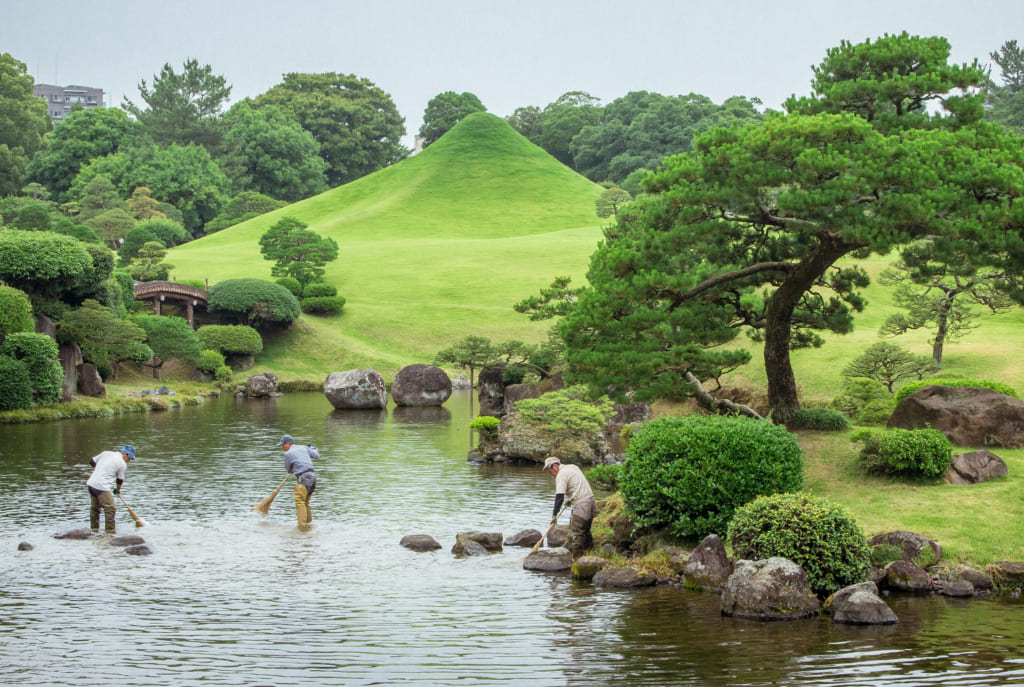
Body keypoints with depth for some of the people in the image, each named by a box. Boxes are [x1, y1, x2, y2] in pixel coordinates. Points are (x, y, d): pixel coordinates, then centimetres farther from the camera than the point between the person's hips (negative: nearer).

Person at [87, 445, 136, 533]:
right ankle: (110, 530, -5)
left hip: (91, 483, 8)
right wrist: (117, 489, 25)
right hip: (102, 487, -8)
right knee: (110, 509, -4)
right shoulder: (122, 464, -5)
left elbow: (92, 461, 20)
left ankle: (94, 528, 27)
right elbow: (120, 479, 6)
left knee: (95, 508, 19)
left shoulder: (106, 453, 12)